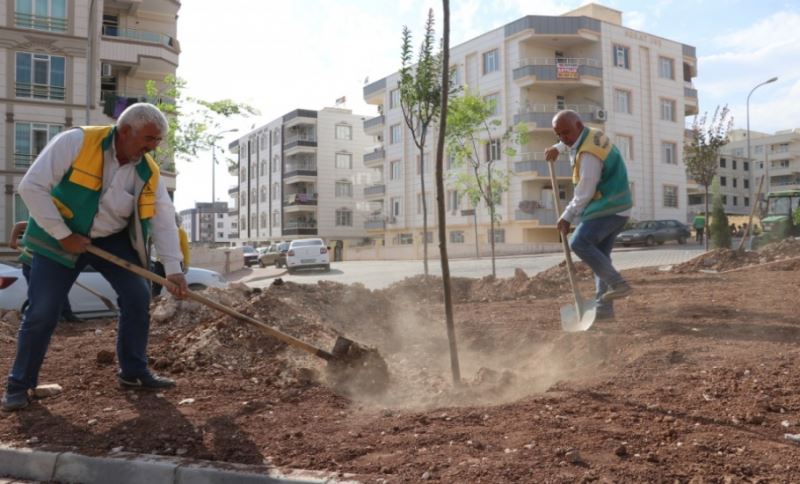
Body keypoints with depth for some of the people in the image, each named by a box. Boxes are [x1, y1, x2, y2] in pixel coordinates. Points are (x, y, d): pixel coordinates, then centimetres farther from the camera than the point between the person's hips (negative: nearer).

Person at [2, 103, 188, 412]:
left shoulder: (149, 172, -9)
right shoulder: (76, 142, -22)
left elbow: (164, 221, -9)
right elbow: (32, 187, -22)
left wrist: (173, 269, -21)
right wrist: (63, 235, -22)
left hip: (112, 239, 4)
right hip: (58, 238, -4)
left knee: (138, 296, -5)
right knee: (42, 311, -5)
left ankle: (133, 372, 11)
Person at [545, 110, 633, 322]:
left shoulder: (589, 153, -21)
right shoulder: (593, 134, 10)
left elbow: (584, 193, -18)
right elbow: (573, 140, 38)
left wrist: (567, 218, -9)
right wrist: (557, 148, 26)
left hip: (608, 207, -10)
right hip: (615, 207, 10)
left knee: (580, 243, -23)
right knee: (599, 254, 7)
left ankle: (617, 283, -17)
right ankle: (604, 308, 6)